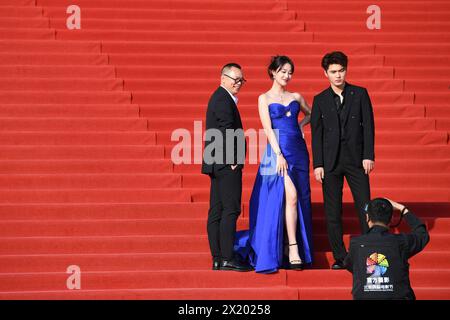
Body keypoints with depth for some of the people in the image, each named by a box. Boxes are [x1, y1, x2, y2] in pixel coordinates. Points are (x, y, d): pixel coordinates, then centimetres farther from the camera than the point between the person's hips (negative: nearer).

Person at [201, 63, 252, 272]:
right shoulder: (224, 100, -12)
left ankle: (217, 258, 9)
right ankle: (227, 258, -12)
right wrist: (234, 160, -15)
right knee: (230, 209, -10)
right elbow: (228, 131, -19)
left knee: (217, 211, 8)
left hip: (218, 165, 11)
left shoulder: (220, 98, 21)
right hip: (227, 165, -11)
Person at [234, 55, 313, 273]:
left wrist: (301, 125, 9)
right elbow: (268, 128, -6)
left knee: (301, 199, 2)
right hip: (278, 151, -5)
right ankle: (293, 249, -19)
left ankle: (294, 247, 11)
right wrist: (279, 155, -16)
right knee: (290, 196, -18)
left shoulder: (296, 97, 15)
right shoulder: (264, 98, 3)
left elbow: (310, 114, 31)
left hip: (298, 151, 5)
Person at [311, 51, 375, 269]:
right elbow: (316, 134, 5)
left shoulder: (360, 94, 5)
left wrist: (368, 156, -6)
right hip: (331, 161, 1)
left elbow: (368, 126, 3)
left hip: (356, 159, -1)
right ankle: (340, 257, 8)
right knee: (332, 212, 2)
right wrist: (318, 164, -2)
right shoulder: (320, 100, 7)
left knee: (365, 207, -3)